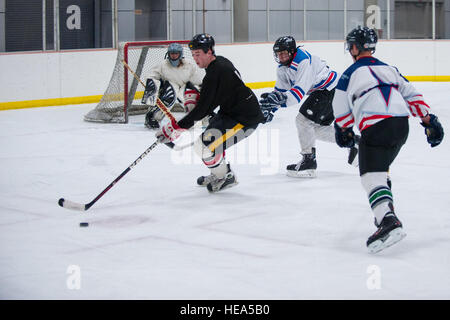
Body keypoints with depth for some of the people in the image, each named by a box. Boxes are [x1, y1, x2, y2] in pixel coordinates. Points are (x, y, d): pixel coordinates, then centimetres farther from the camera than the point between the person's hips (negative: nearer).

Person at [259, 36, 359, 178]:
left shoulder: (303, 60, -26)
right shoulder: (282, 68, 4)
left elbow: (301, 88, -35)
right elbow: (280, 90, 9)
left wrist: (283, 98, -47)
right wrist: (270, 108, -6)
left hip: (331, 89, -11)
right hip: (320, 91, 11)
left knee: (303, 119, -18)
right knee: (317, 127, 15)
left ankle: (309, 160, -11)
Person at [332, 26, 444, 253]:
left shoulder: (350, 74, 8)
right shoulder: (388, 69, 24)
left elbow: (342, 111, 13)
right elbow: (412, 95, 20)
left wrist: (344, 131, 31)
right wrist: (428, 120, 22)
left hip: (376, 127, -7)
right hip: (402, 124, 7)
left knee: (371, 176, -13)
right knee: (381, 168, 29)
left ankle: (389, 222, -33)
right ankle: (387, 209, 30)